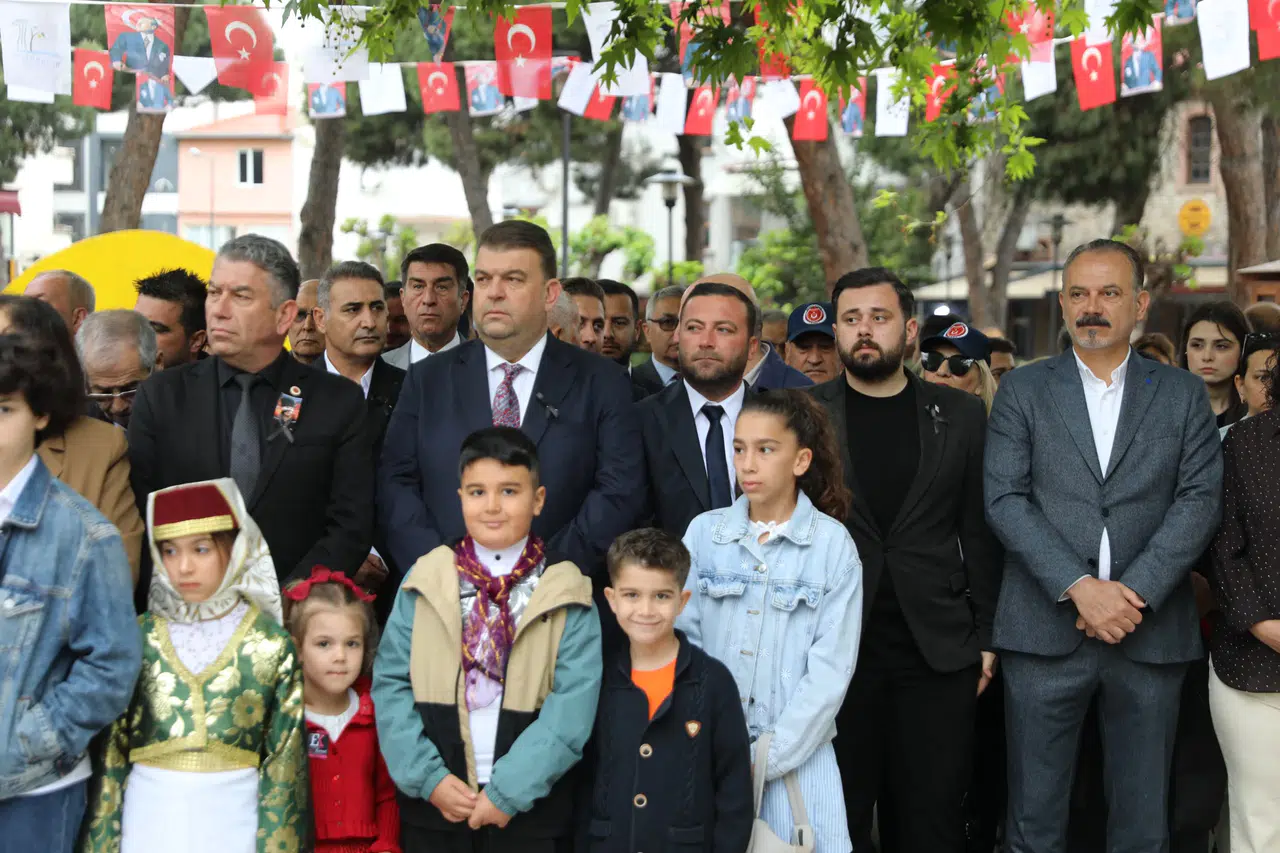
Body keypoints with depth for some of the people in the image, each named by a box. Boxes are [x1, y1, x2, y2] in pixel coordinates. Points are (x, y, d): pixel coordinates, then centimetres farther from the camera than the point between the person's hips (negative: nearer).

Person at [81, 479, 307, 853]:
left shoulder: (271, 645, -2)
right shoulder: (139, 638, 3)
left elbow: (284, 763, 0)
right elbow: (111, 751, 6)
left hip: (232, 819, -1)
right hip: (149, 817, 1)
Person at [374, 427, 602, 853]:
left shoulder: (566, 595, -2)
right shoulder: (425, 581, 3)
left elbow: (571, 705, -9)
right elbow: (391, 682, 0)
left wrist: (509, 790, -14)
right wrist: (428, 777, -9)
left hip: (530, 811, -1)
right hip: (433, 808, 2)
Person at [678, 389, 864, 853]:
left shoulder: (833, 544, -5)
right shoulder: (703, 532, 1)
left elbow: (830, 669, -8)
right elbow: (684, 640, 1)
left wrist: (767, 756, -12)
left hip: (798, 754, -2)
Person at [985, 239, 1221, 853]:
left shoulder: (1183, 395, 9)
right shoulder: (1023, 390, 6)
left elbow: (1200, 499, -1)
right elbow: (1005, 499, -3)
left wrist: (1135, 592, -13)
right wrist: (1080, 588, -14)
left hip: (1152, 633, 1)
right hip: (1046, 630, -1)